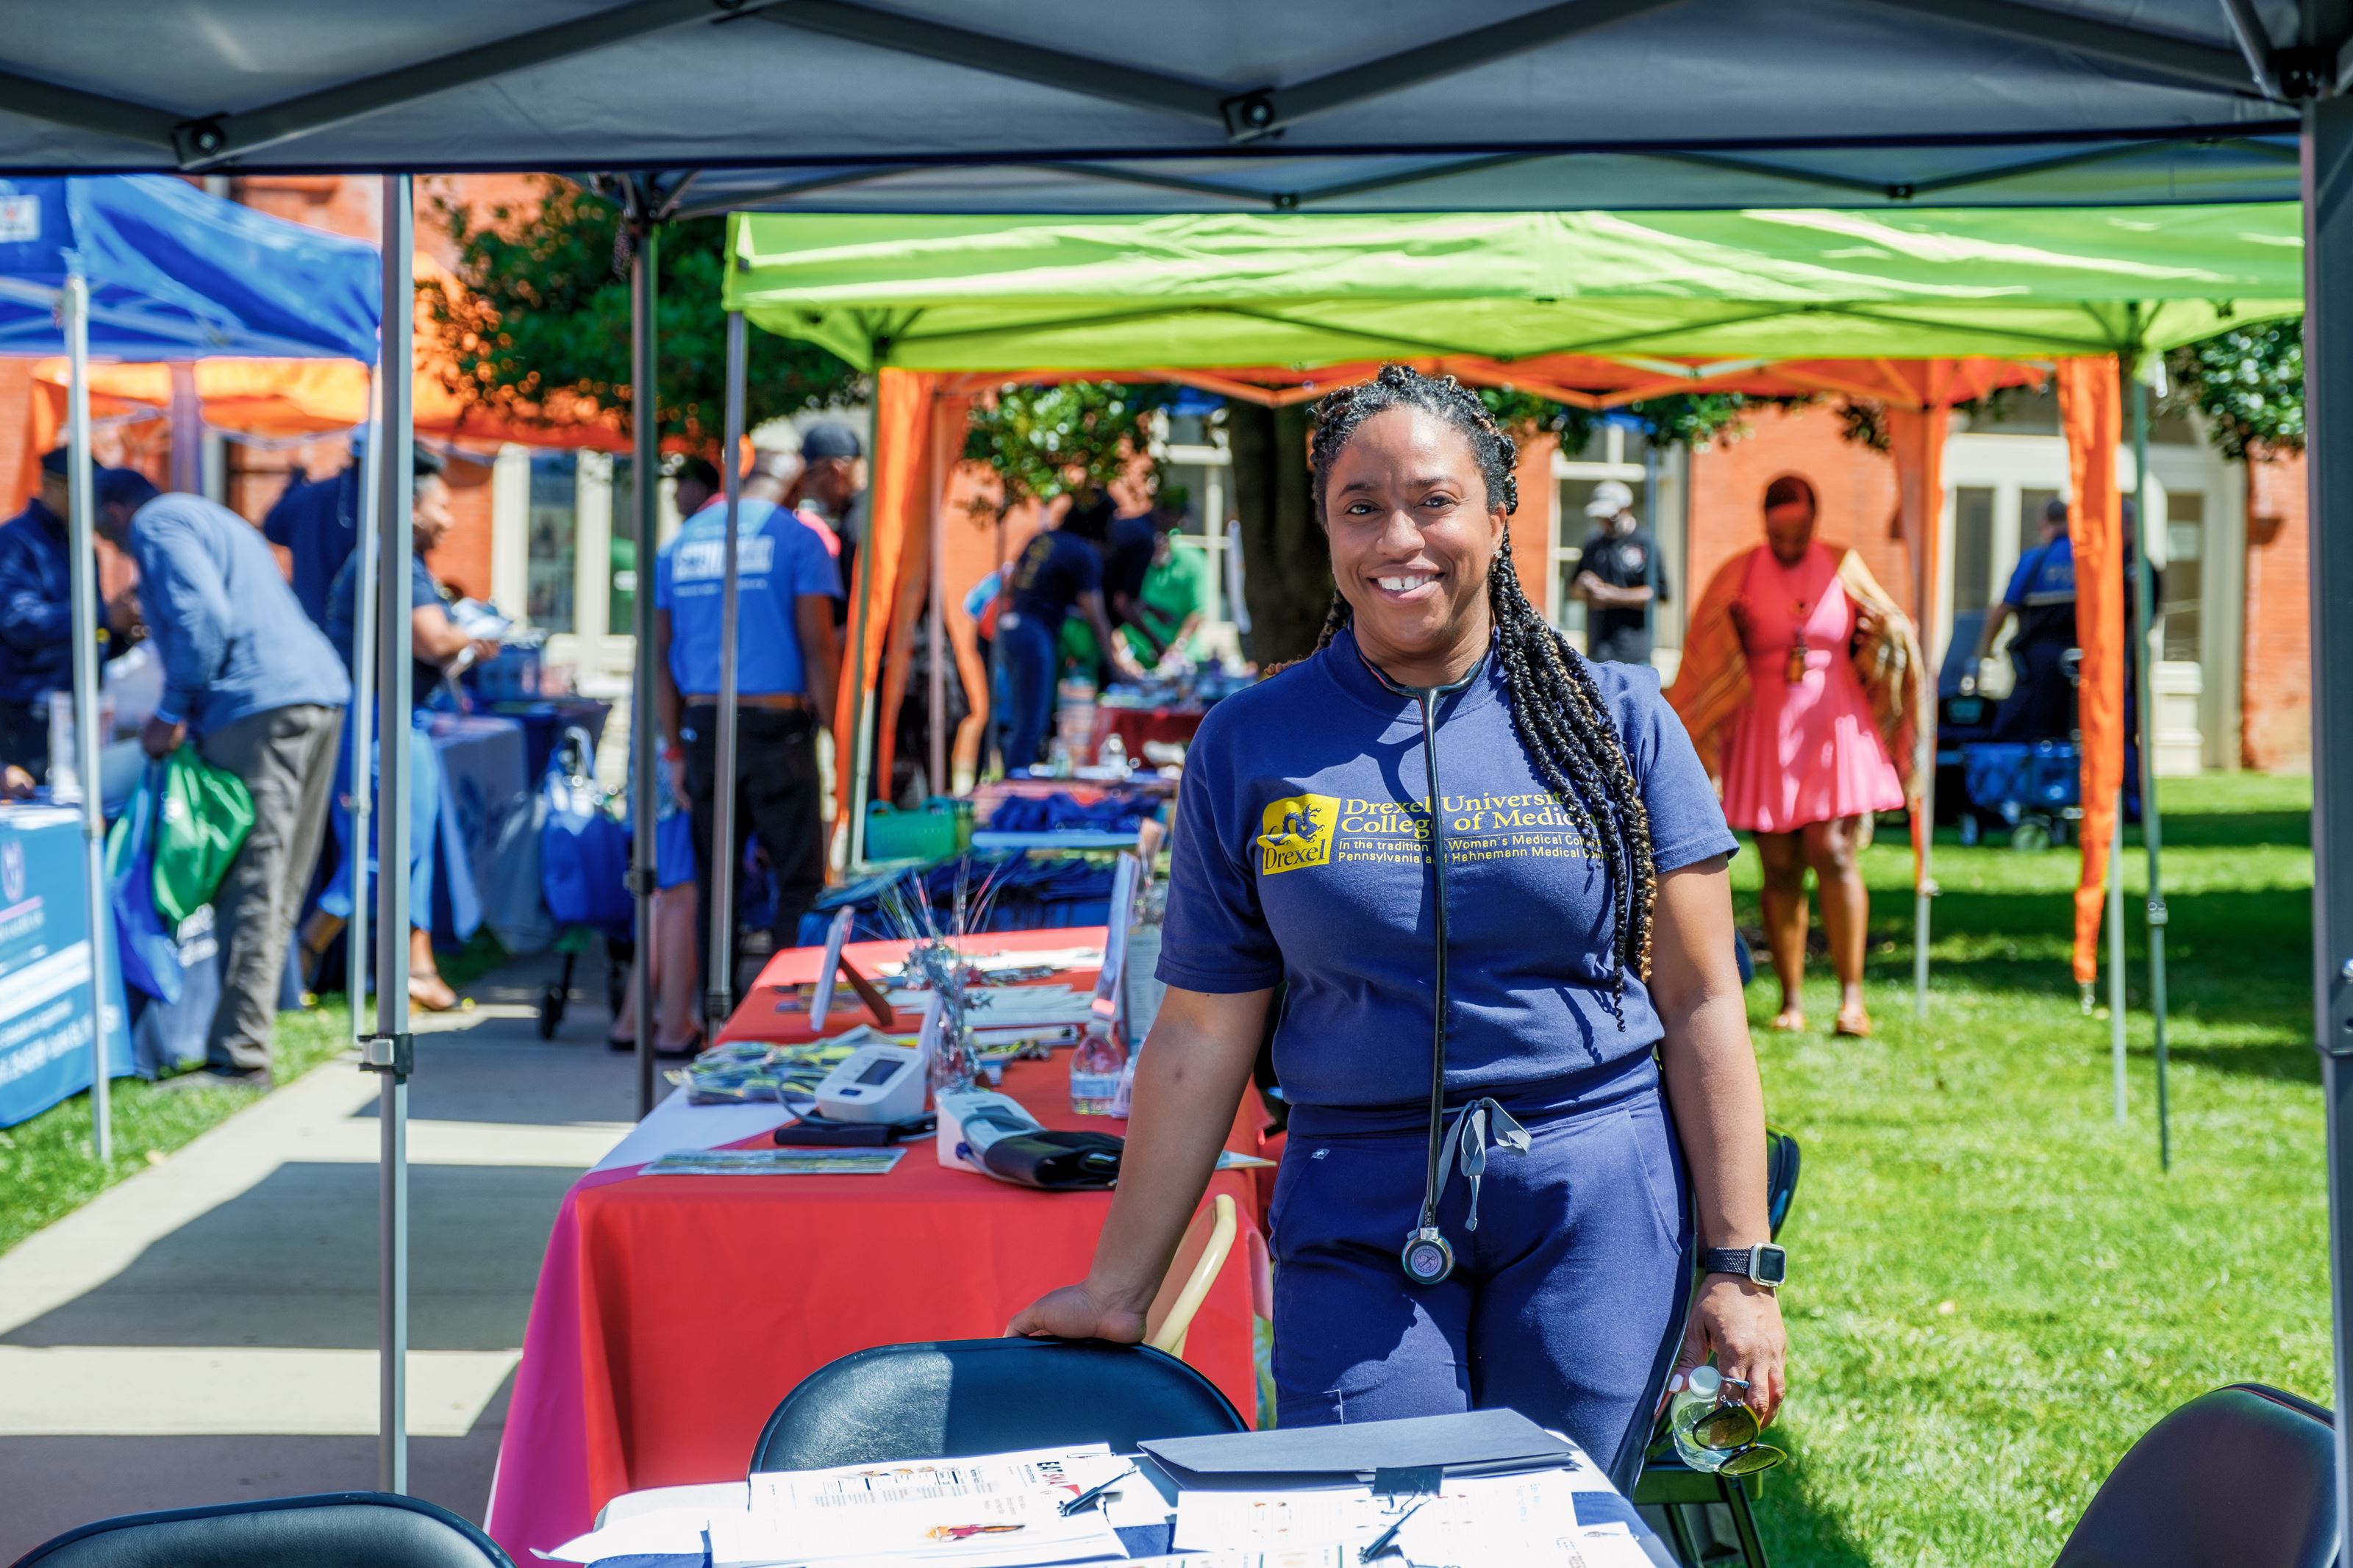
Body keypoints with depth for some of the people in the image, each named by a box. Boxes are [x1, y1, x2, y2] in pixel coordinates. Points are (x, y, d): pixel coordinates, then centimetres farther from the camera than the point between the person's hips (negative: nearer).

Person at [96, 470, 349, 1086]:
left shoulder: (156, 526, 1)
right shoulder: (214, 519, 30)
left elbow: (202, 616, -14)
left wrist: (173, 711, -9)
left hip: (258, 707, -10)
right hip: (321, 693, 10)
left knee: (249, 889, -12)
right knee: (279, 887, 10)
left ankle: (239, 1056, -14)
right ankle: (249, 1029, 14)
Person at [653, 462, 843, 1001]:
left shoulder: (680, 543, 12)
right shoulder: (795, 537, -2)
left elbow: (660, 654, 11)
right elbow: (819, 646, -8)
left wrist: (675, 749, 13)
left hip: (704, 727, 5)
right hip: (776, 725, -4)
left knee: (714, 881, 9)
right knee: (799, 880, 0)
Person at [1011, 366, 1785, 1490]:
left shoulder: (1611, 719, 3)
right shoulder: (1251, 745, 4)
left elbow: (1701, 1007, 2)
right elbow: (1201, 1039, 7)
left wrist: (1738, 1269, -3)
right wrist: (1117, 1288, 6)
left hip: (1595, 1201, 0)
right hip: (1358, 1217, 0)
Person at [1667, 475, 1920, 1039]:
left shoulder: (1843, 566, 4)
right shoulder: (1738, 576, 1)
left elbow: (1885, 627, 15)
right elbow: (1706, 658, 2)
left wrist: (1889, 636, -3)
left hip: (1833, 723, 0)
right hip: (1767, 730, 1)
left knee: (1832, 852, -11)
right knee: (1780, 867, 1)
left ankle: (1852, 994, -7)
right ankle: (1790, 1001, 8)